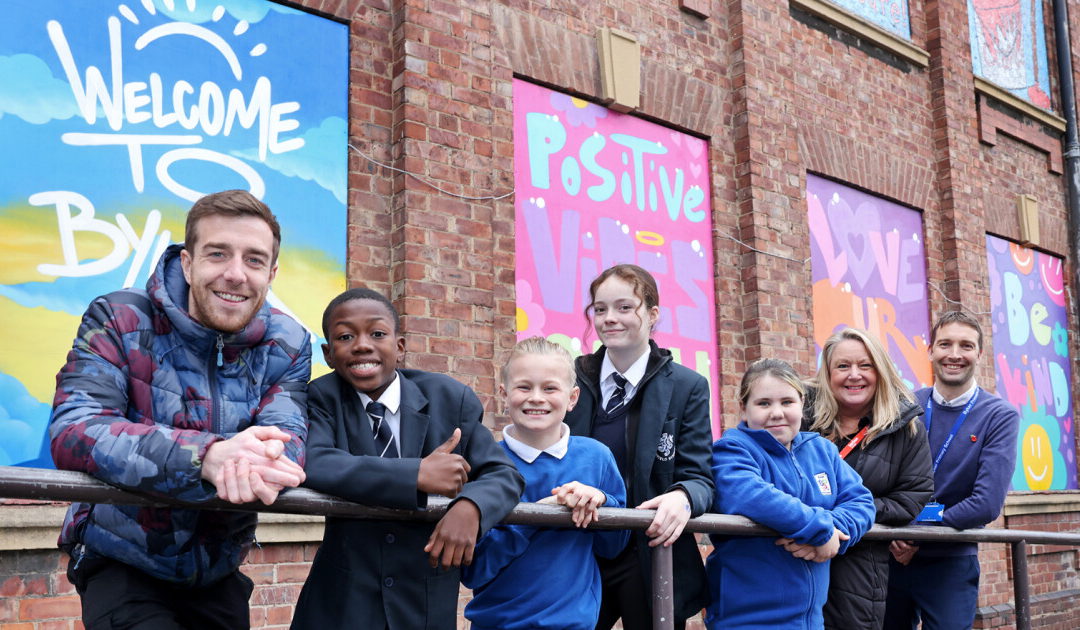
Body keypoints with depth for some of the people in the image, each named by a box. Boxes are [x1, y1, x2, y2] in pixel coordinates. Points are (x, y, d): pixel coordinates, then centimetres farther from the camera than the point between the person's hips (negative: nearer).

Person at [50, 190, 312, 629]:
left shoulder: (286, 345, -4)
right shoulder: (120, 321, -14)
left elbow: (287, 440, -16)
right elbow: (72, 431, -27)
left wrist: (262, 464, -43)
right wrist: (206, 456, -42)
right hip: (122, 568, -3)